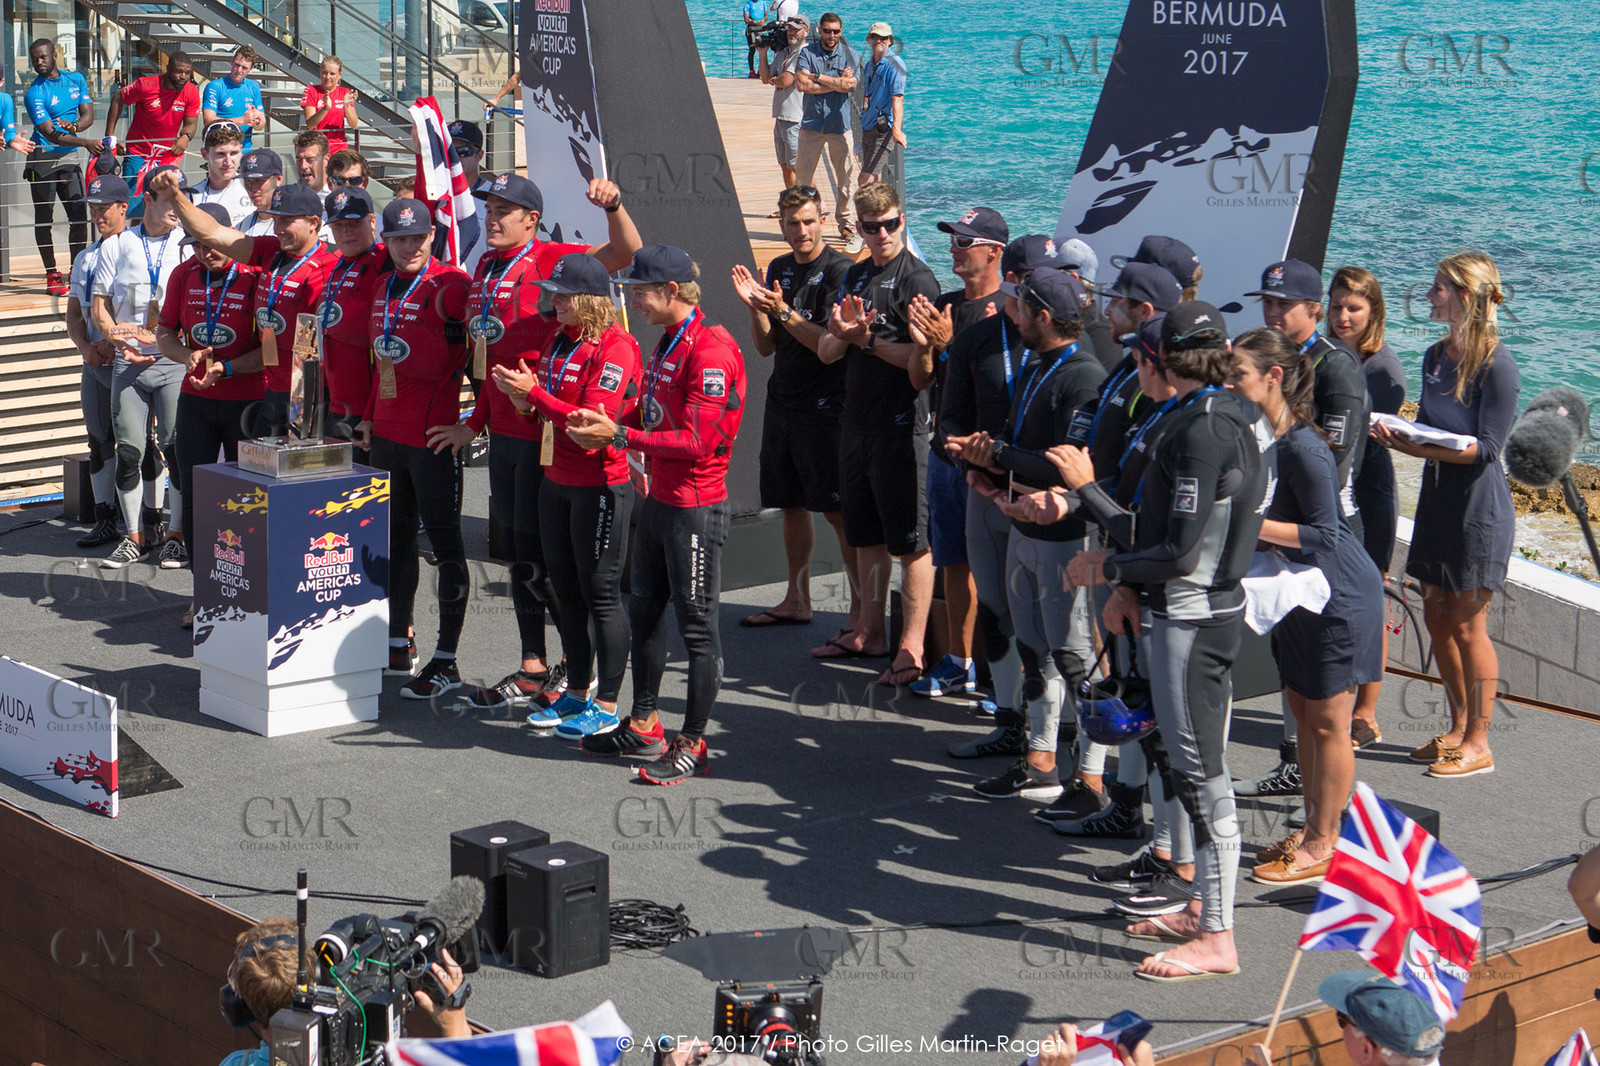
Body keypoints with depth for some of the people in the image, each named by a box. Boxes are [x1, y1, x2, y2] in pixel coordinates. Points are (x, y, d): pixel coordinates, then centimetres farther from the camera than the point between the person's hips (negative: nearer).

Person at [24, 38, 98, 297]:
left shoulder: (76, 79, 6)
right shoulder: (34, 93, -11)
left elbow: (89, 115, 5)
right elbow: (50, 133, -18)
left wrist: (75, 125, -19)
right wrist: (86, 143, -28)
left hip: (69, 158, 4)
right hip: (42, 159, -4)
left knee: (79, 216, 1)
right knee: (44, 218, 0)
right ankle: (51, 275, 6)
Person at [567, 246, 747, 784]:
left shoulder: (710, 352, -20)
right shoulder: (666, 343, 13)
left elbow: (697, 442, -24)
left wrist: (621, 436, -20)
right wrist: (605, 422, 3)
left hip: (695, 507, -10)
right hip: (659, 498, 10)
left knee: (697, 625, -1)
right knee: (644, 613, 17)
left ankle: (693, 743, 7)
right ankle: (644, 726, 29)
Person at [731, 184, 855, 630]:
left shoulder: (838, 271, -10)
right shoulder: (779, 269, 12)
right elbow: (767, 346, 11)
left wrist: (783, 311, -22)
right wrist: (754, 306, -6)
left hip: (824, 409, -7)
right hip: (782, 404, 7)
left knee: (837, 511, -7)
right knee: (791, 505, 15)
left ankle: (861, 609, -2)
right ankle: (797, 601, 27)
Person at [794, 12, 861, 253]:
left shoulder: (849, 55, 5)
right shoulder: (807, 53, 3)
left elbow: (851, 85, -11)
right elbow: (802, 83, -12)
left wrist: (817, 77, -9)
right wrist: (837, 82, -9)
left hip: (839, 124, 0)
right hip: (811, 123, 0)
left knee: (846, 177, -1)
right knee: (803, 175, 2)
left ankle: (847, 226, 7)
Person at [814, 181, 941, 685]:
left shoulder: (917, 278, -9)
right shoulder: (855, 276, 14)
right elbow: (826, 353, 12)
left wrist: (867, 339, -15)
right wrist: (842, 334, -9)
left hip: (902, 425, -8)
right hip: (857, 420, 8)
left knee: (911, 541, -5)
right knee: (866, 535, 17)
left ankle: (912, 646, -2)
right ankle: (868, 631, 29)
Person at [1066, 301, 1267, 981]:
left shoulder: (1202, 430, -20)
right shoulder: (1230, 415, 9)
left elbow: (1182, 552, -22)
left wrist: (1105, 567, -9)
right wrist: (1127, 586, 11)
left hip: (1192, 618, -10)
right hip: (1209, 608, 10)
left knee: (1199, 771, -5)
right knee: (1204, 766, 17)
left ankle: (1216, 940, 0)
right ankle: (1204, 907, 27)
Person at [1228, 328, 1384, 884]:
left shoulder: (1303, 449, -25)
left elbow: (1323, 533, -24)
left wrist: (1246, 523, -28)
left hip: (1339, 593, -9)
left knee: (1328, 722, 0)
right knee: (1303, 711, 17)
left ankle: (1323, 848, 10)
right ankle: (1312, 832, 29)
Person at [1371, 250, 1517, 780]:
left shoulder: (1497, 365, -16)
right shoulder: (1436, 357, 9)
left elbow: (1486, 447, -19)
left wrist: (1422, 448, -28)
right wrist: (1398, 435, -7)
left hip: (1480, 506, -8)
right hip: (1438, 497, 8)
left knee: (1468, 625, -2)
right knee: (1437, 616, 13)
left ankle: (1478, 743, 9)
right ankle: (1459, 726, 27)